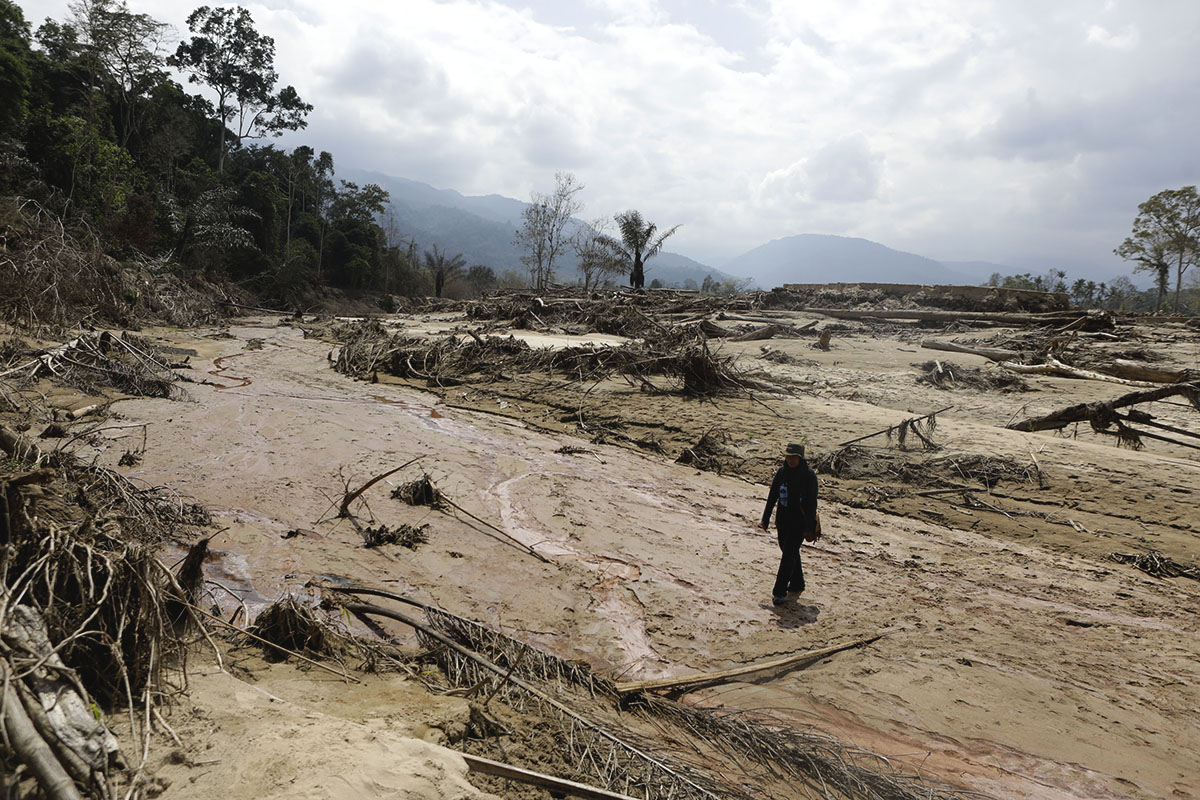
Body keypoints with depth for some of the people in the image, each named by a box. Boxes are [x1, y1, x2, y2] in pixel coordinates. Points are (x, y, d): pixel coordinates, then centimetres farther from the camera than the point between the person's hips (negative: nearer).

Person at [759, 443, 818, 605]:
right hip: (782, 520, 6)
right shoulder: (782, 472, 5)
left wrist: (810, 525, -12)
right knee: (791, 552, 17)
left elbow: (812, 502, -9)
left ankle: (780, 592, -9)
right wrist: (765, 519, 12)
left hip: (799, 522, -6)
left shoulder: (808, 475, -10)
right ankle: (797, 584, 34)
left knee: (788, 555, -10)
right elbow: (772, 496, 11)